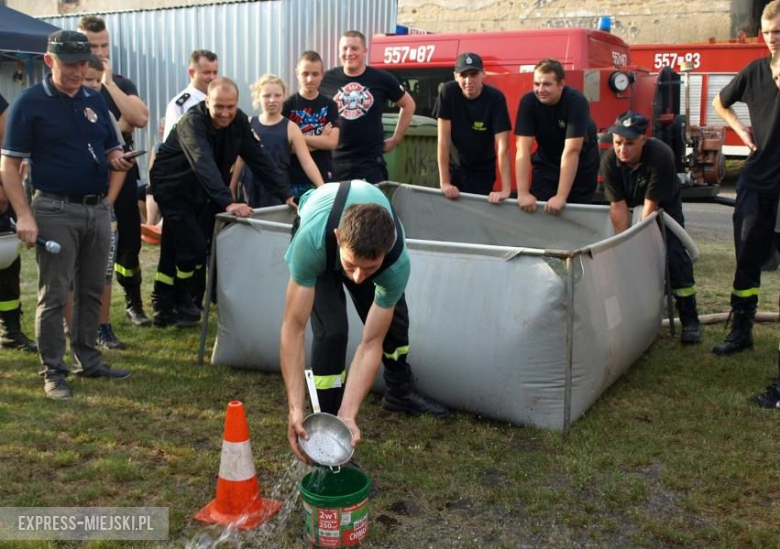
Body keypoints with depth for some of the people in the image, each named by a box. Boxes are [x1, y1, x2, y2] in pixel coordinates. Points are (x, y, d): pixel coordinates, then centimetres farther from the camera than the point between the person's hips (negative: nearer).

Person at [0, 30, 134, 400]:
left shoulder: (94, 100, 9)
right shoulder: (30, 102, -6)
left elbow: (114, 152, 17)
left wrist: (109, 200, 1)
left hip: (98, 210, 5)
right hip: (56, 211, -5)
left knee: (91, 291, 12)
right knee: (54, 296, 0)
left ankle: (87, 360, 24)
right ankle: (53, 372, 10)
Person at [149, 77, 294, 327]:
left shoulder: (239, 121, -9)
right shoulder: (192, 122, -29)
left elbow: (259, 158, -8)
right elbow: (204, 165, -44)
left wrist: (286, 195, -16)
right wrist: (228, 202, -56)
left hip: (200, 192, 6)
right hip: (172, 188, -6)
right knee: (193, 247, -13)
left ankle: (163, 306, 21)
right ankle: (181, 302, 10)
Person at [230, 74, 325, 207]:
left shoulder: (290, 128, -3)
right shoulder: (248, 124, 4)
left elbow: (307, 162, -8)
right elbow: (240, 159, 12)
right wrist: (231, 189, 11)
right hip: (251, 191, 2)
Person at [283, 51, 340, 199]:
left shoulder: (329, 105, 4)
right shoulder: (288, 105, -2)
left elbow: (332, 142, -6)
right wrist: (319, 140, -10)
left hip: (323, 178, 2)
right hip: (294, 179, -2)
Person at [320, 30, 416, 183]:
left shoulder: (381, 79, 0)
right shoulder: (327, 79, 0)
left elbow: (408, 104, 13)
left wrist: (395, 139, 10)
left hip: (371, 160, -1)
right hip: (334, 160, 1)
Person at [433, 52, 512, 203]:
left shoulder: (495, 98, -20)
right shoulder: (448, 92, -16)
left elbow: (503, 146, -25)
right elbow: (443, 139, -17)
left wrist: (506, 190, -33)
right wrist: (444, 182, -21)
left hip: (483, 172, -1)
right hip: (453, 168, 1)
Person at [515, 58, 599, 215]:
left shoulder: (576, 102, -28)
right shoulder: (528, 101, -21)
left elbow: (571, 151, -33)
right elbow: (523, 148, -25)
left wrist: (561, 196, -38)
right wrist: (523, 193, -32)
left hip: (581, 165, -2)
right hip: (546, 162, 2)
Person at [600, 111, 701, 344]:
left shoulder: (660, 156, -36)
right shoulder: (609, 160, -27)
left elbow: (651, 204, -33)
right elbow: (618, 205, -24)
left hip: (664, 205, -3)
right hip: (630, 205, 4)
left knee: (674, 254, -16)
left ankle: (689, 320, -9)